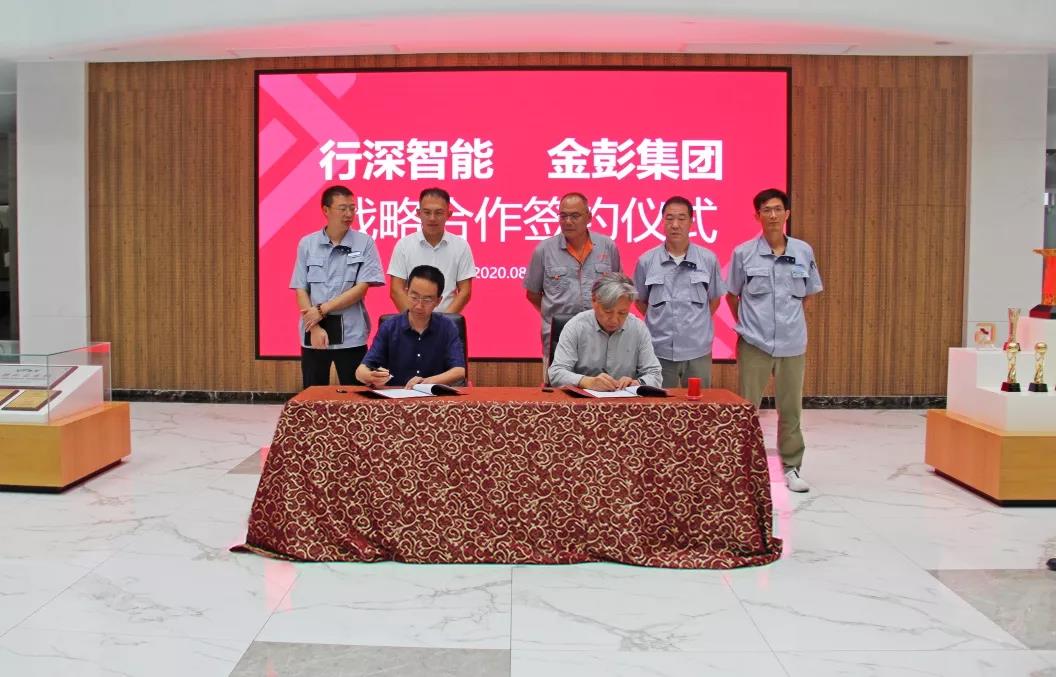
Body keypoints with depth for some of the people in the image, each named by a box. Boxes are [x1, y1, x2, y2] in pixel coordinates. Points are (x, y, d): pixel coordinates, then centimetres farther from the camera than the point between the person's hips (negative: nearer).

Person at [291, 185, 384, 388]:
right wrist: (315, 327, -9)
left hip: (351, 333, -1)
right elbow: (301, 290, 3)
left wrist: (322, 309, -11)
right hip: (313, 333, 2)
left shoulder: (364, 243, 0)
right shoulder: (307, 244, 5)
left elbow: (362, 288, -7)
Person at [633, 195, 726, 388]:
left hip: (698, 351, 1)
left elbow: (715, 299, 11)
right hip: (659, 351, 0)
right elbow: (640, 301, 10)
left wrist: (696, 322, 4)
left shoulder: (708, 259, -1)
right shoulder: (646, 261, -2)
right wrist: (661, 321, 3)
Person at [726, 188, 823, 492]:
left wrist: (789, 318, 9)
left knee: (791, 408, 10)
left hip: (792, 343, 2)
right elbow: (732, 295, 8)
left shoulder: (803, 251, 1)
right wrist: (747, 324, 5)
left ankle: (791, 468, 23)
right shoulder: (743, 253, -3)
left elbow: (807, 294, 15)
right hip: (754, 343, -1)